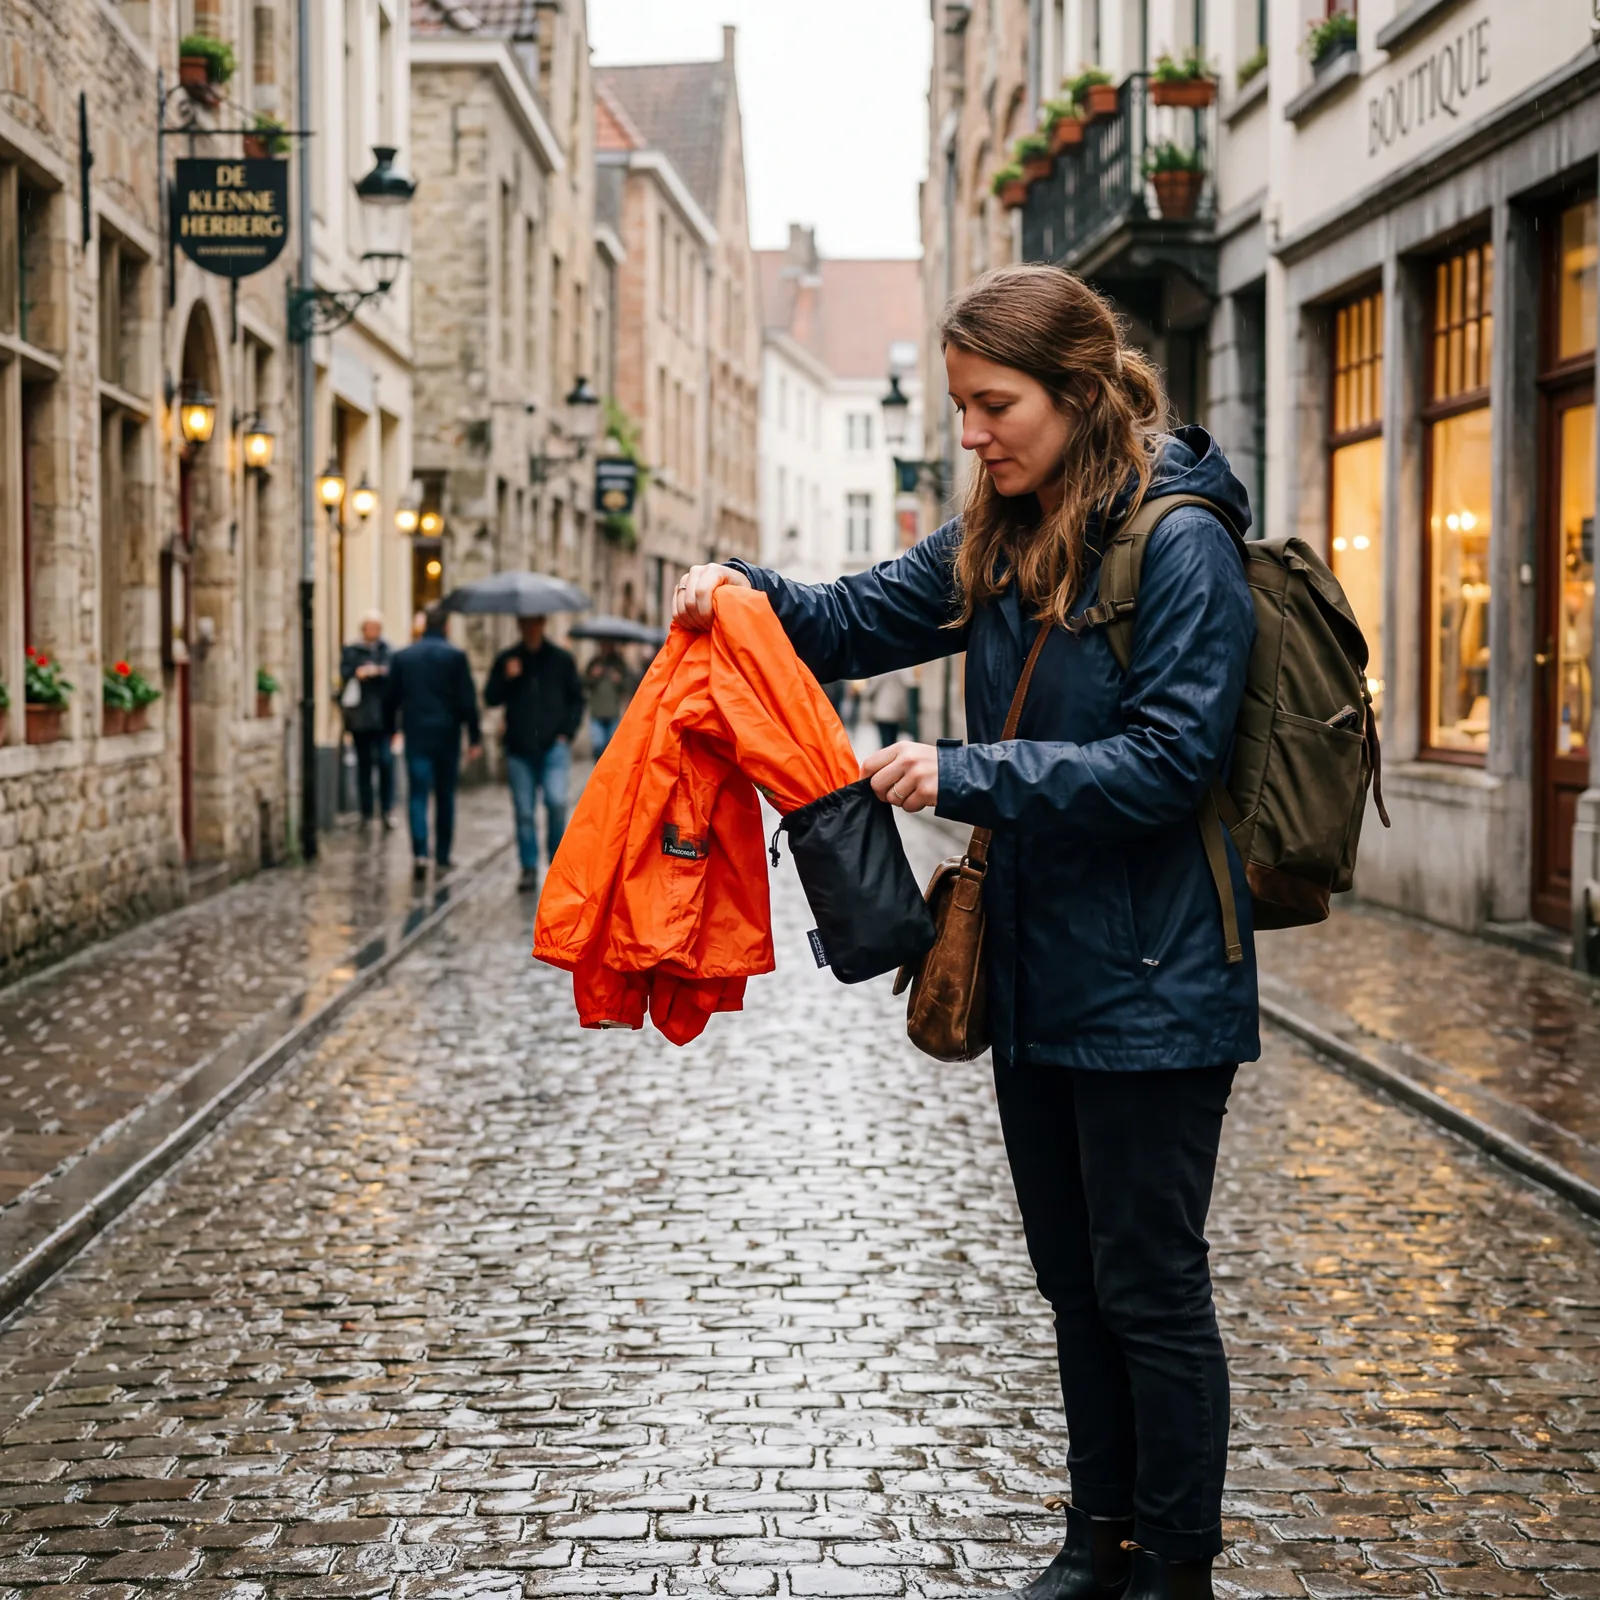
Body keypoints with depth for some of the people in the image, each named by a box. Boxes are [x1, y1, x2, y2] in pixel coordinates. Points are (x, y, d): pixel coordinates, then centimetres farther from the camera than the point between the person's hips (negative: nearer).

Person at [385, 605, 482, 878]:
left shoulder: (403, 657, 3)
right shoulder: (455, 656, -4)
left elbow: (390, 699, 8)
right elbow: (467, 700, -6)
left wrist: (388, 730, 20)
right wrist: (475, 738, -2)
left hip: (416, 735, 1)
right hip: (447, 734, -1)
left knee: (417, 794, -1)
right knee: (445, 796, 10)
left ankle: (420, 852, -18)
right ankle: (443, 857, 14)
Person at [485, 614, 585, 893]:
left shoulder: (561, 659, 7)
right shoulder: (506, 660, 9)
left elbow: (576, 699, 10)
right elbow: (490, 698, 7)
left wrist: (567, 732, 0)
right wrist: (506, 679, -11)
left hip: (554, 745, -2)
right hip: (519, 748, 2)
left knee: (556, 802, -16)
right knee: (524, 811, 1)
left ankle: (557, 859, 2)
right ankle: (529, 868, 9)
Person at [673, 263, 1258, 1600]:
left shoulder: (1181, 543, -15)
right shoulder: (998, 540, 9)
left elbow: (1166, 763, -21)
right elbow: (857, 622, 14)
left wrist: (969, 777, -24)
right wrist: (747, 589, -6)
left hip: (1148, 988, -8)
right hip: (1037, 975, 8)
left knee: (1149, 1289, 1)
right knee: (1074, 1280, 17)